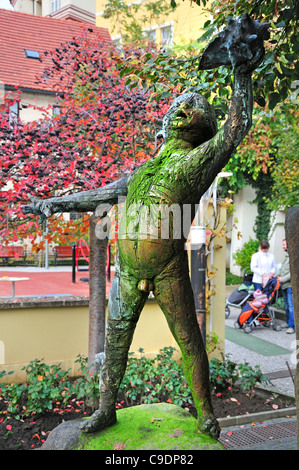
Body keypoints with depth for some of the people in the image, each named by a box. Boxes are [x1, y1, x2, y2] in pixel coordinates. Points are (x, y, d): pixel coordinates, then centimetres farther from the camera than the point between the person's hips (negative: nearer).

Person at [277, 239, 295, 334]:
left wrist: (283, 279, -16)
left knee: (291, 306, -9)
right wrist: (278, 276, 7)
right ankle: (288, 323, 23)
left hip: (290, 284, -9)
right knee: (287, 305, 14)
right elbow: (281, 268, 23)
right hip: (284, 285, 9)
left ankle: (292, 326, -6)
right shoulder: (286, 256, 19)